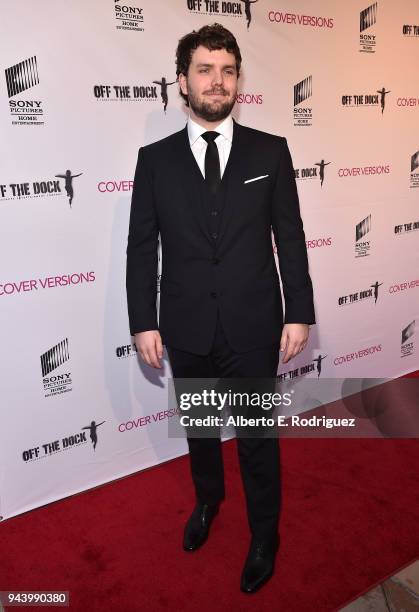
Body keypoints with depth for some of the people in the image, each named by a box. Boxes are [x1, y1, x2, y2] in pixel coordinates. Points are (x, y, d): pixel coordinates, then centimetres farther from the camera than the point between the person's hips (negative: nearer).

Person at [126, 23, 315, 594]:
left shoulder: (270, 151, -1)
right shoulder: (155, 159, 0)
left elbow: (291, 237, -1)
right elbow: (142, 247, 0)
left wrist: (299, 313, -3)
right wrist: (144, 323, -3)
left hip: (253, 327, -1)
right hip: (186, 330, 2)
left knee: (258, 438, 12)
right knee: (199, 428, 21)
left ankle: (265, 537, 37)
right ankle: (208, 499, 51)